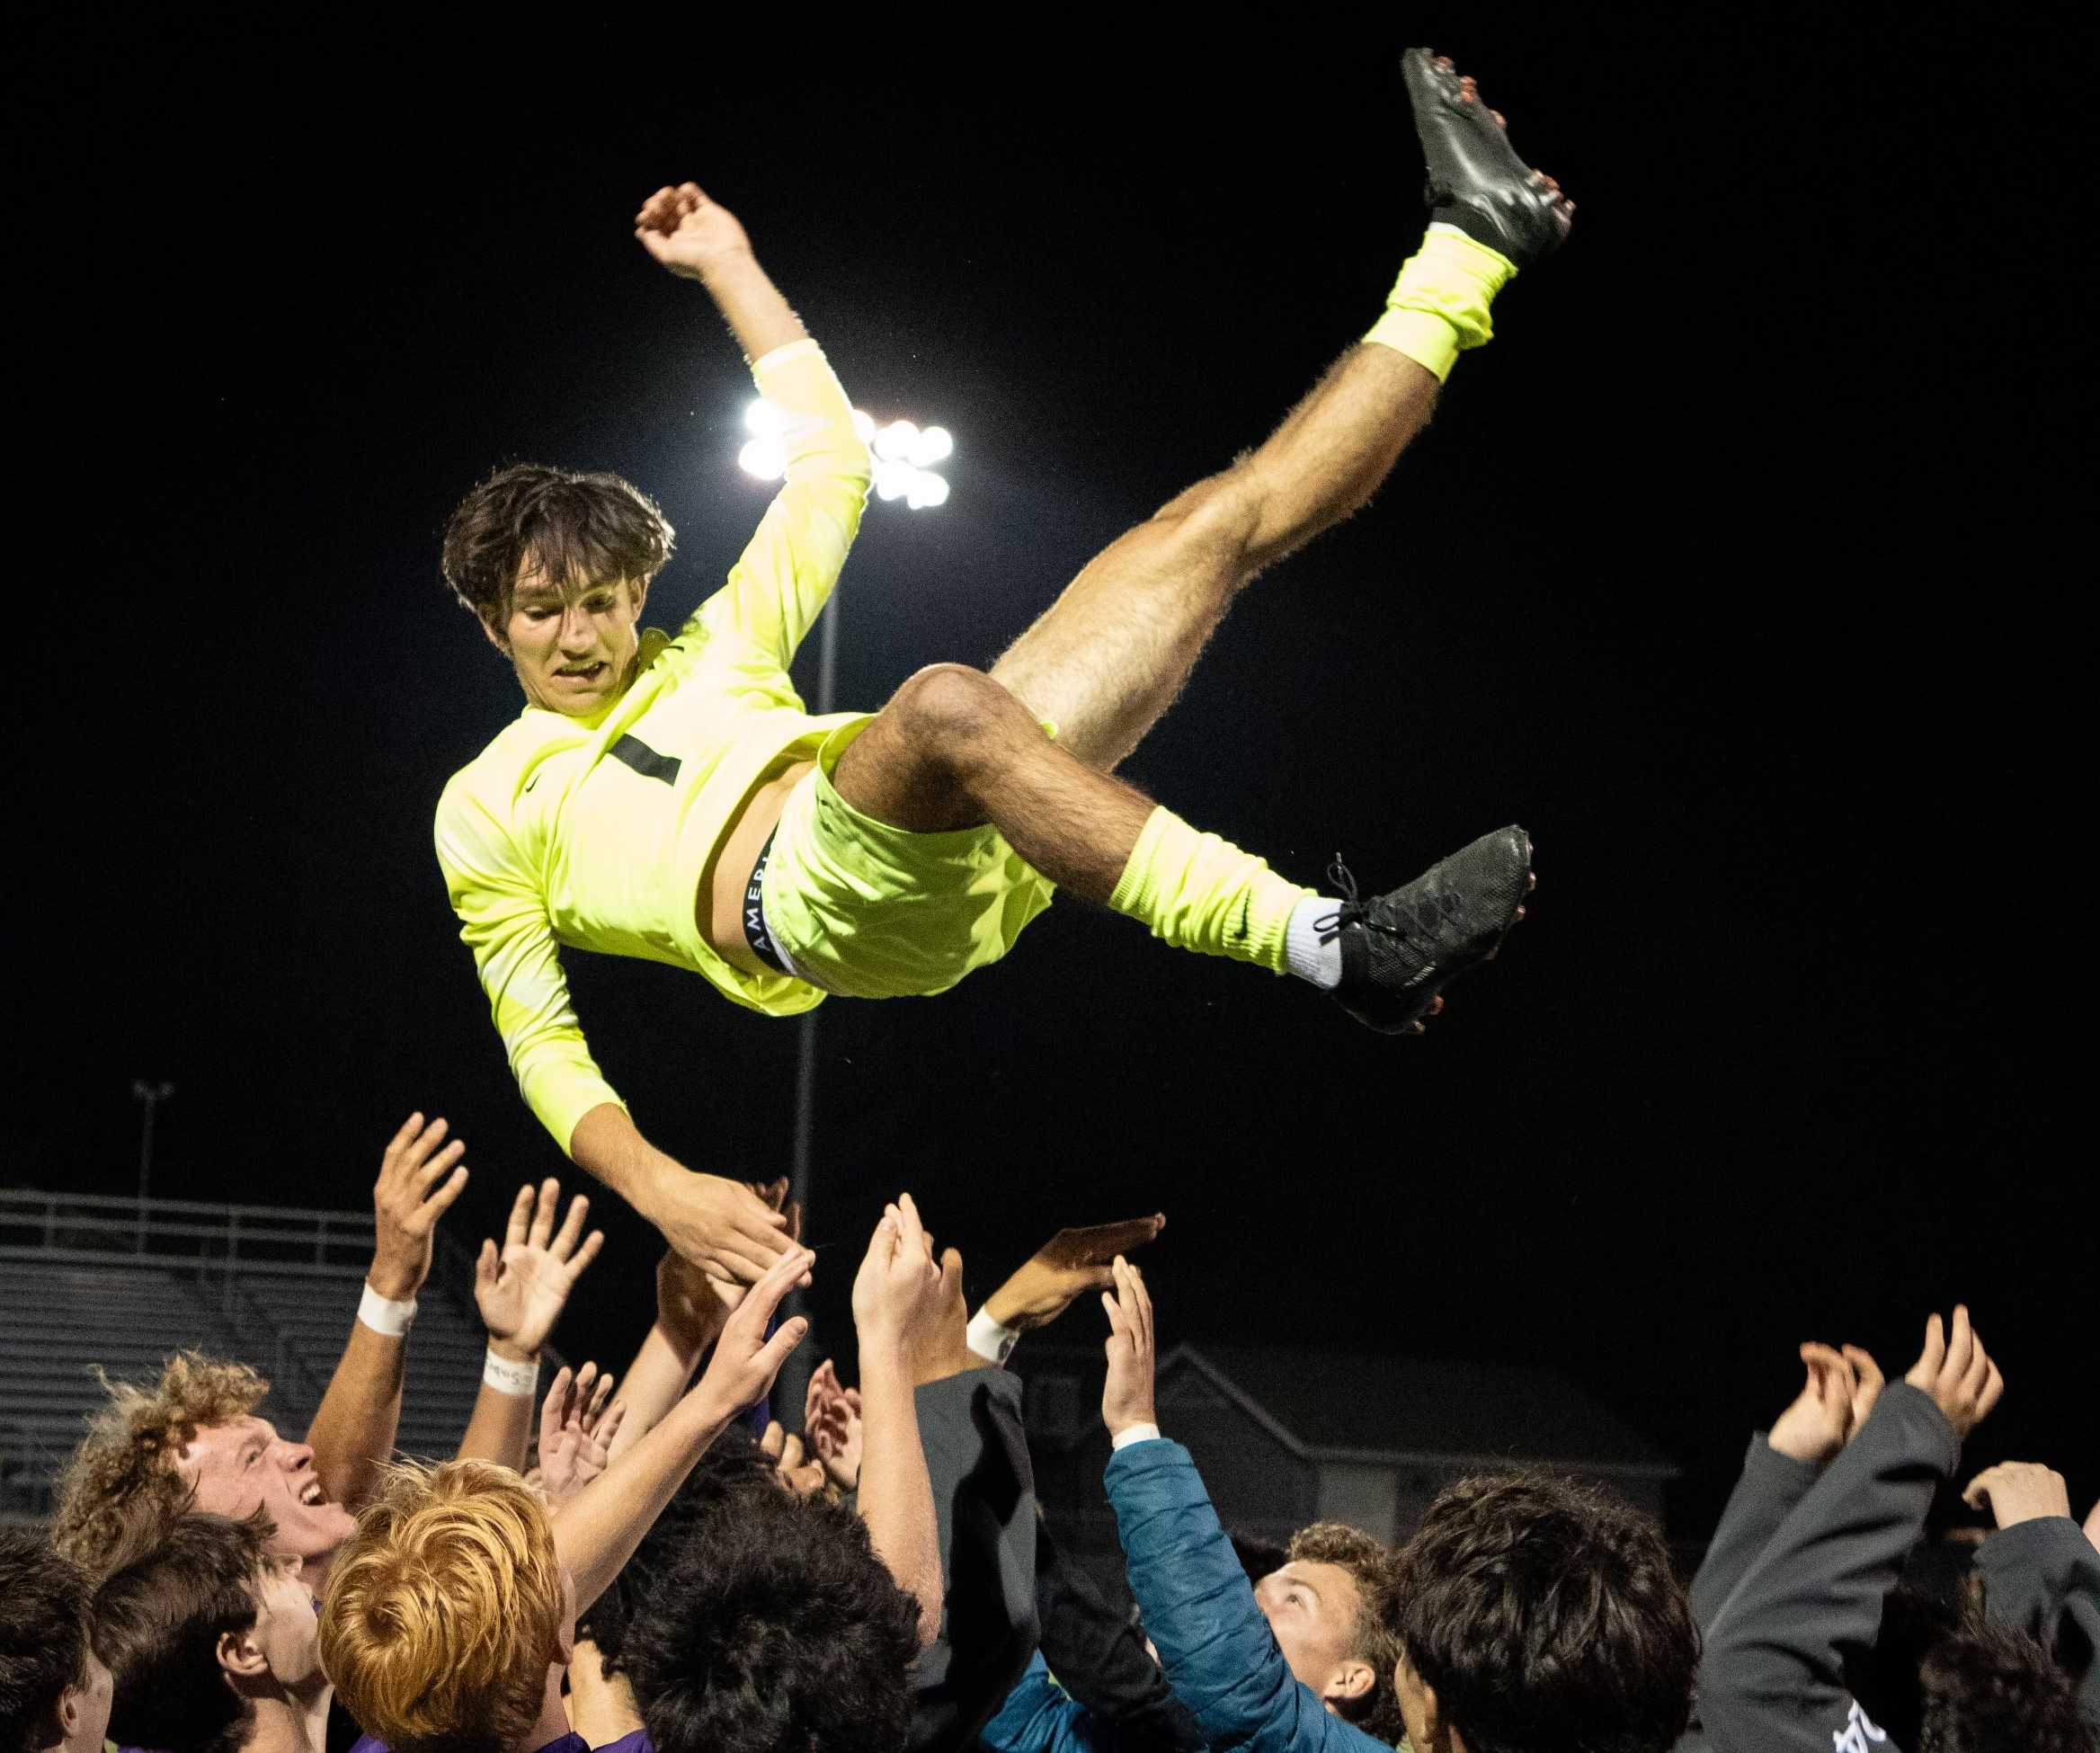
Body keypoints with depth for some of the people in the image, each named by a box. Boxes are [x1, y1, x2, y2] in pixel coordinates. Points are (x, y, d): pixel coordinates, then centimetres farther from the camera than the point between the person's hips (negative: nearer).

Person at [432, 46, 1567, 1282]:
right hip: (815, 898, -6)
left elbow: (831, 459, 36)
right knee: (944, 704, -41)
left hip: (972, 852, 7)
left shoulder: (706, 656, 31)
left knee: (1219, 522, 6)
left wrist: (729, 268, 36)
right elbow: (543, 1049, 10)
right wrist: (657, 1187, -9)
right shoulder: (486, 810, 19)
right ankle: (1333, 945, -48)